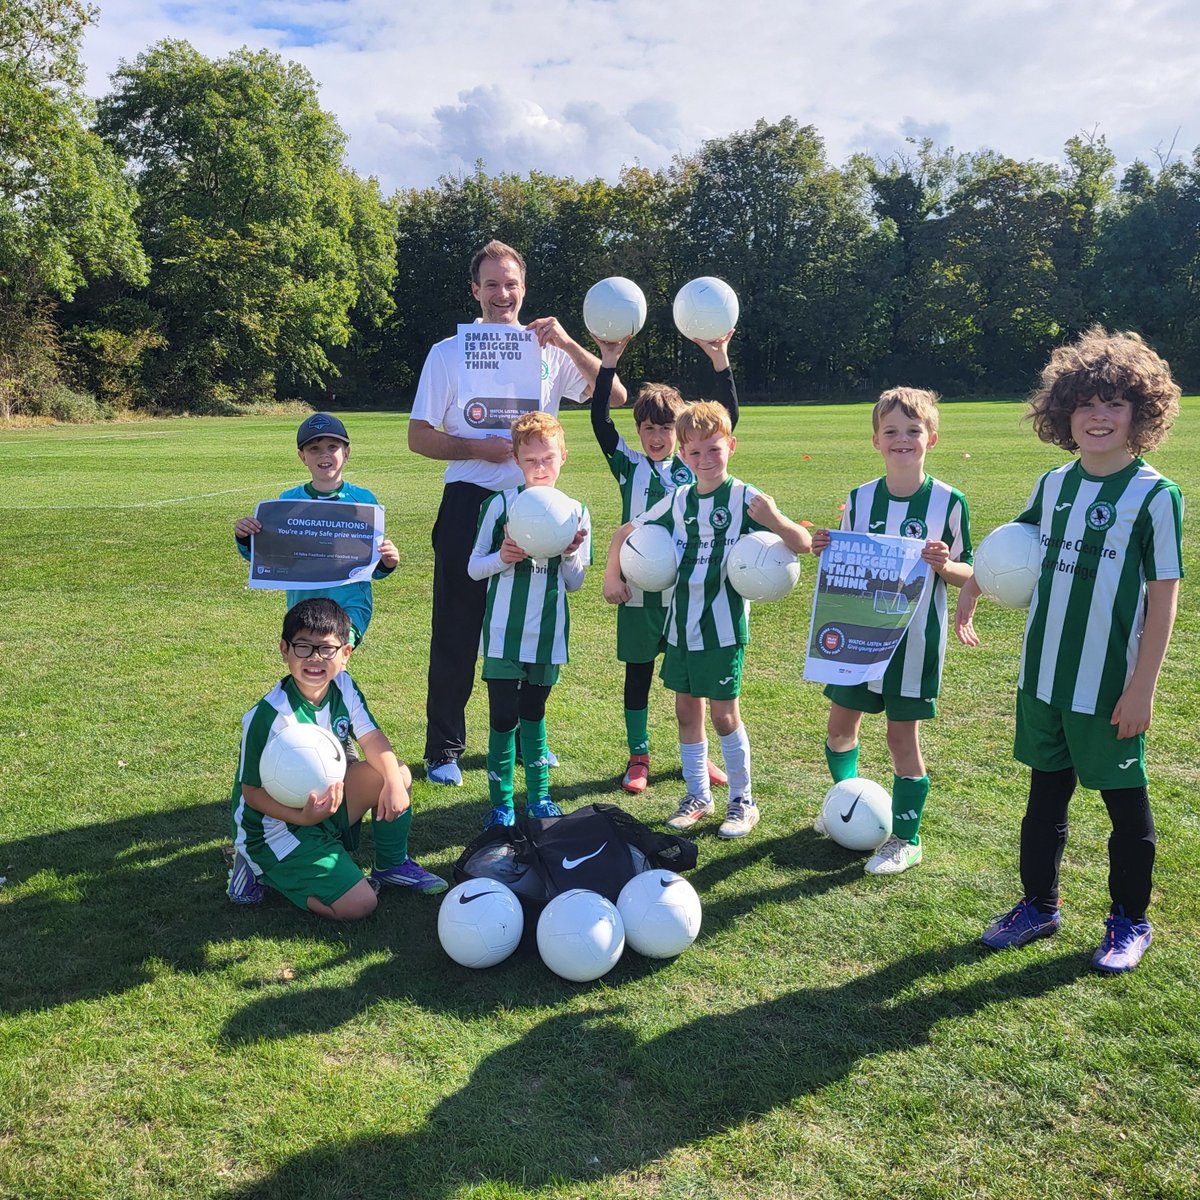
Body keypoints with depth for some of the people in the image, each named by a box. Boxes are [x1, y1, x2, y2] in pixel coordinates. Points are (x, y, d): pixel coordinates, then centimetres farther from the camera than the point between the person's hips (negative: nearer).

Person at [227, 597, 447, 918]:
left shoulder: (343, 687, -7)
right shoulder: (269, 715, -27)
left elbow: (372, 737, -3)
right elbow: (252, 791, -20)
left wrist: (393, 782, -22)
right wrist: (304, 817, -34)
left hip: (324, 803, 7)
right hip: (276, 826, -7)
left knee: (398, 774, -9)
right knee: (360, 904, -17)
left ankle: (392, 865, 12)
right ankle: (260, 870, 1)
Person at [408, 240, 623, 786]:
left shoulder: (548, 350, 7)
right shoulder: (449, 352, 1)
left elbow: (615, 396, -2)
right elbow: (419, 436, 0)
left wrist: (568, 342, -13)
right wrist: (477, 449, -16)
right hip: (470, 502, -2)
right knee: (457, 631, 2)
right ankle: (443, 749, 13)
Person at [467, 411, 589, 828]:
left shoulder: (575, 512, 2)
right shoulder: (501, 504, -4)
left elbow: (574, 583, 6)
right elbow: (474, 568, 1)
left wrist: (572, 553, -14)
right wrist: (503, 557, -18)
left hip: (549, 634, 2)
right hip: (504, 633, -2)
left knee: (533, 714, 16)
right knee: (503, 717, 0)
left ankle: (539, 794, 29)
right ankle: (501, 802, 14)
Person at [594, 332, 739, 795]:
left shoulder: (694, 466, 4)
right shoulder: (629, 466, 1)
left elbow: (728, 418, -3)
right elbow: (599, 420, -10)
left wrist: (721, 363, -12)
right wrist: (608, 364, -16)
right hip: (639, 589, -1)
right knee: (638, 673, 9)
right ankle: (638, 756, 22)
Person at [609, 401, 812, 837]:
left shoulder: (746, 499, -9)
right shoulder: (677, 501, 5)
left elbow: (803, 544, -15)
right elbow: (624, 533, 17)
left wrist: (775, 520, -31)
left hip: (724, 626, -5)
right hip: (680, 625, 5)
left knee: (723, 713, 1)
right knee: (687, 710, 11)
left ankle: (743, 801, 18)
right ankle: (698, 796, 26)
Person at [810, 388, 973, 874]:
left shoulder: (948, 501, -8)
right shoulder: (859, 499, 2)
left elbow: (966, 574, -3)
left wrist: (943, 563, -24)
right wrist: (825, 551, -11)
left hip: (915, 638, -4)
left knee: (903, 734, 2)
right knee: (840, 724, 13)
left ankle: (906, 838, 18)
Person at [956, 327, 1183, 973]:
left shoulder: (1155, 496, -12)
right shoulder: (1053, 485, 3)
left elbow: (1163, 596, -12)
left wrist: (1142, 687, -14)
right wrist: (970, 589, 15)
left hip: (1109, 687, -5)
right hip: (1041, 676, 5)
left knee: (1124, 800, 11)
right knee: (1045, 793, 17)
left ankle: (1130, 920, 31)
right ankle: (1038, 905, 34)